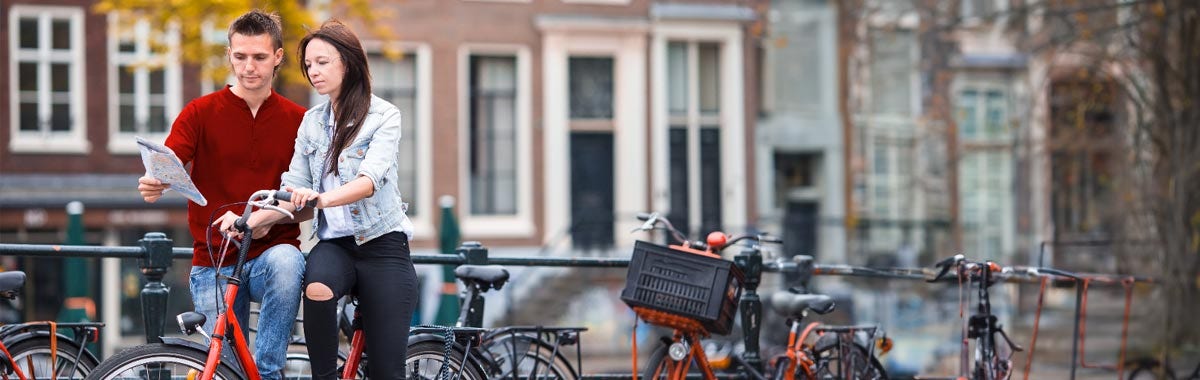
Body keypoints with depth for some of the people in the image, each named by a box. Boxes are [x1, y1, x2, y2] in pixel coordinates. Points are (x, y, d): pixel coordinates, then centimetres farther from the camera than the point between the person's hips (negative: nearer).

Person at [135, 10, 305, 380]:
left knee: (286, 263, -36)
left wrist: (268, 218, -18)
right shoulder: (201, 113, 3)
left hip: (273, 249, -1)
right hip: (214, 263, 1)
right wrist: (152, 185, -34)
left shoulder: (298, 120, 5)